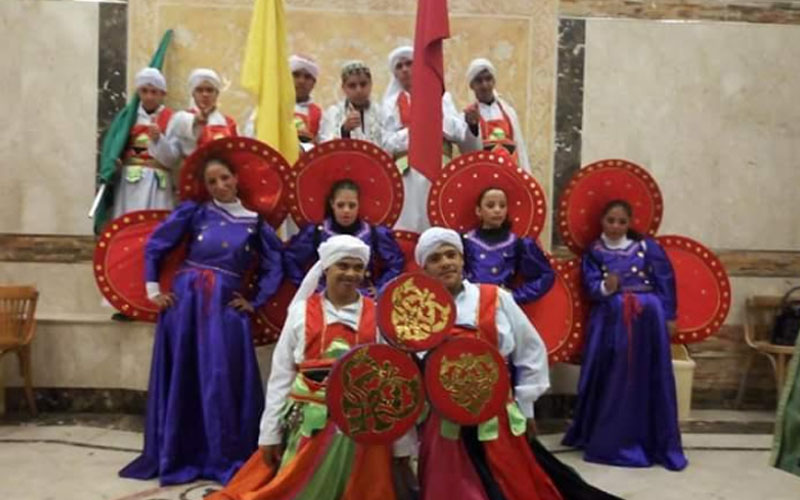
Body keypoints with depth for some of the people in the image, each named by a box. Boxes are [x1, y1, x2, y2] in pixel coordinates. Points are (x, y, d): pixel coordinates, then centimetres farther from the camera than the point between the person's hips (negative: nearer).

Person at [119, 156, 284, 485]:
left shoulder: (254, 223, 4)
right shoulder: (194, 212, 3)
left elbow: (275, 267, 8)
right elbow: (155, 246, 7)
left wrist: (255, 303, 4)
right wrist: (153, 289, 4)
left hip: (226, 307, 0)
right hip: (185, 300, 0)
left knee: (223, 381, 0)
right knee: (181, 378, 6)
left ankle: (225, 458, 14)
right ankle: (175, 455, 21)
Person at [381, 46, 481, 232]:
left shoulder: (441, 96, 15)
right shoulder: (392, 102, 14)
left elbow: (459, 131, 4)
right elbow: (388, 142, 2)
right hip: (408, 170, 0)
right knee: (410, 221, -6)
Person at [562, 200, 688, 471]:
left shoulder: (647, 246, 7)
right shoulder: (594, 252, 6)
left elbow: (665, 280, 5)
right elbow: (590, 286, -4)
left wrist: (668, 316, 0)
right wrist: (605, 288, -26)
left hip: (648, 318, 1)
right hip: (611, 320, -1)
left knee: (649, 379, 5)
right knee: (612, 381, 2)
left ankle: (656, 442, 17)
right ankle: (610, 440, 14)